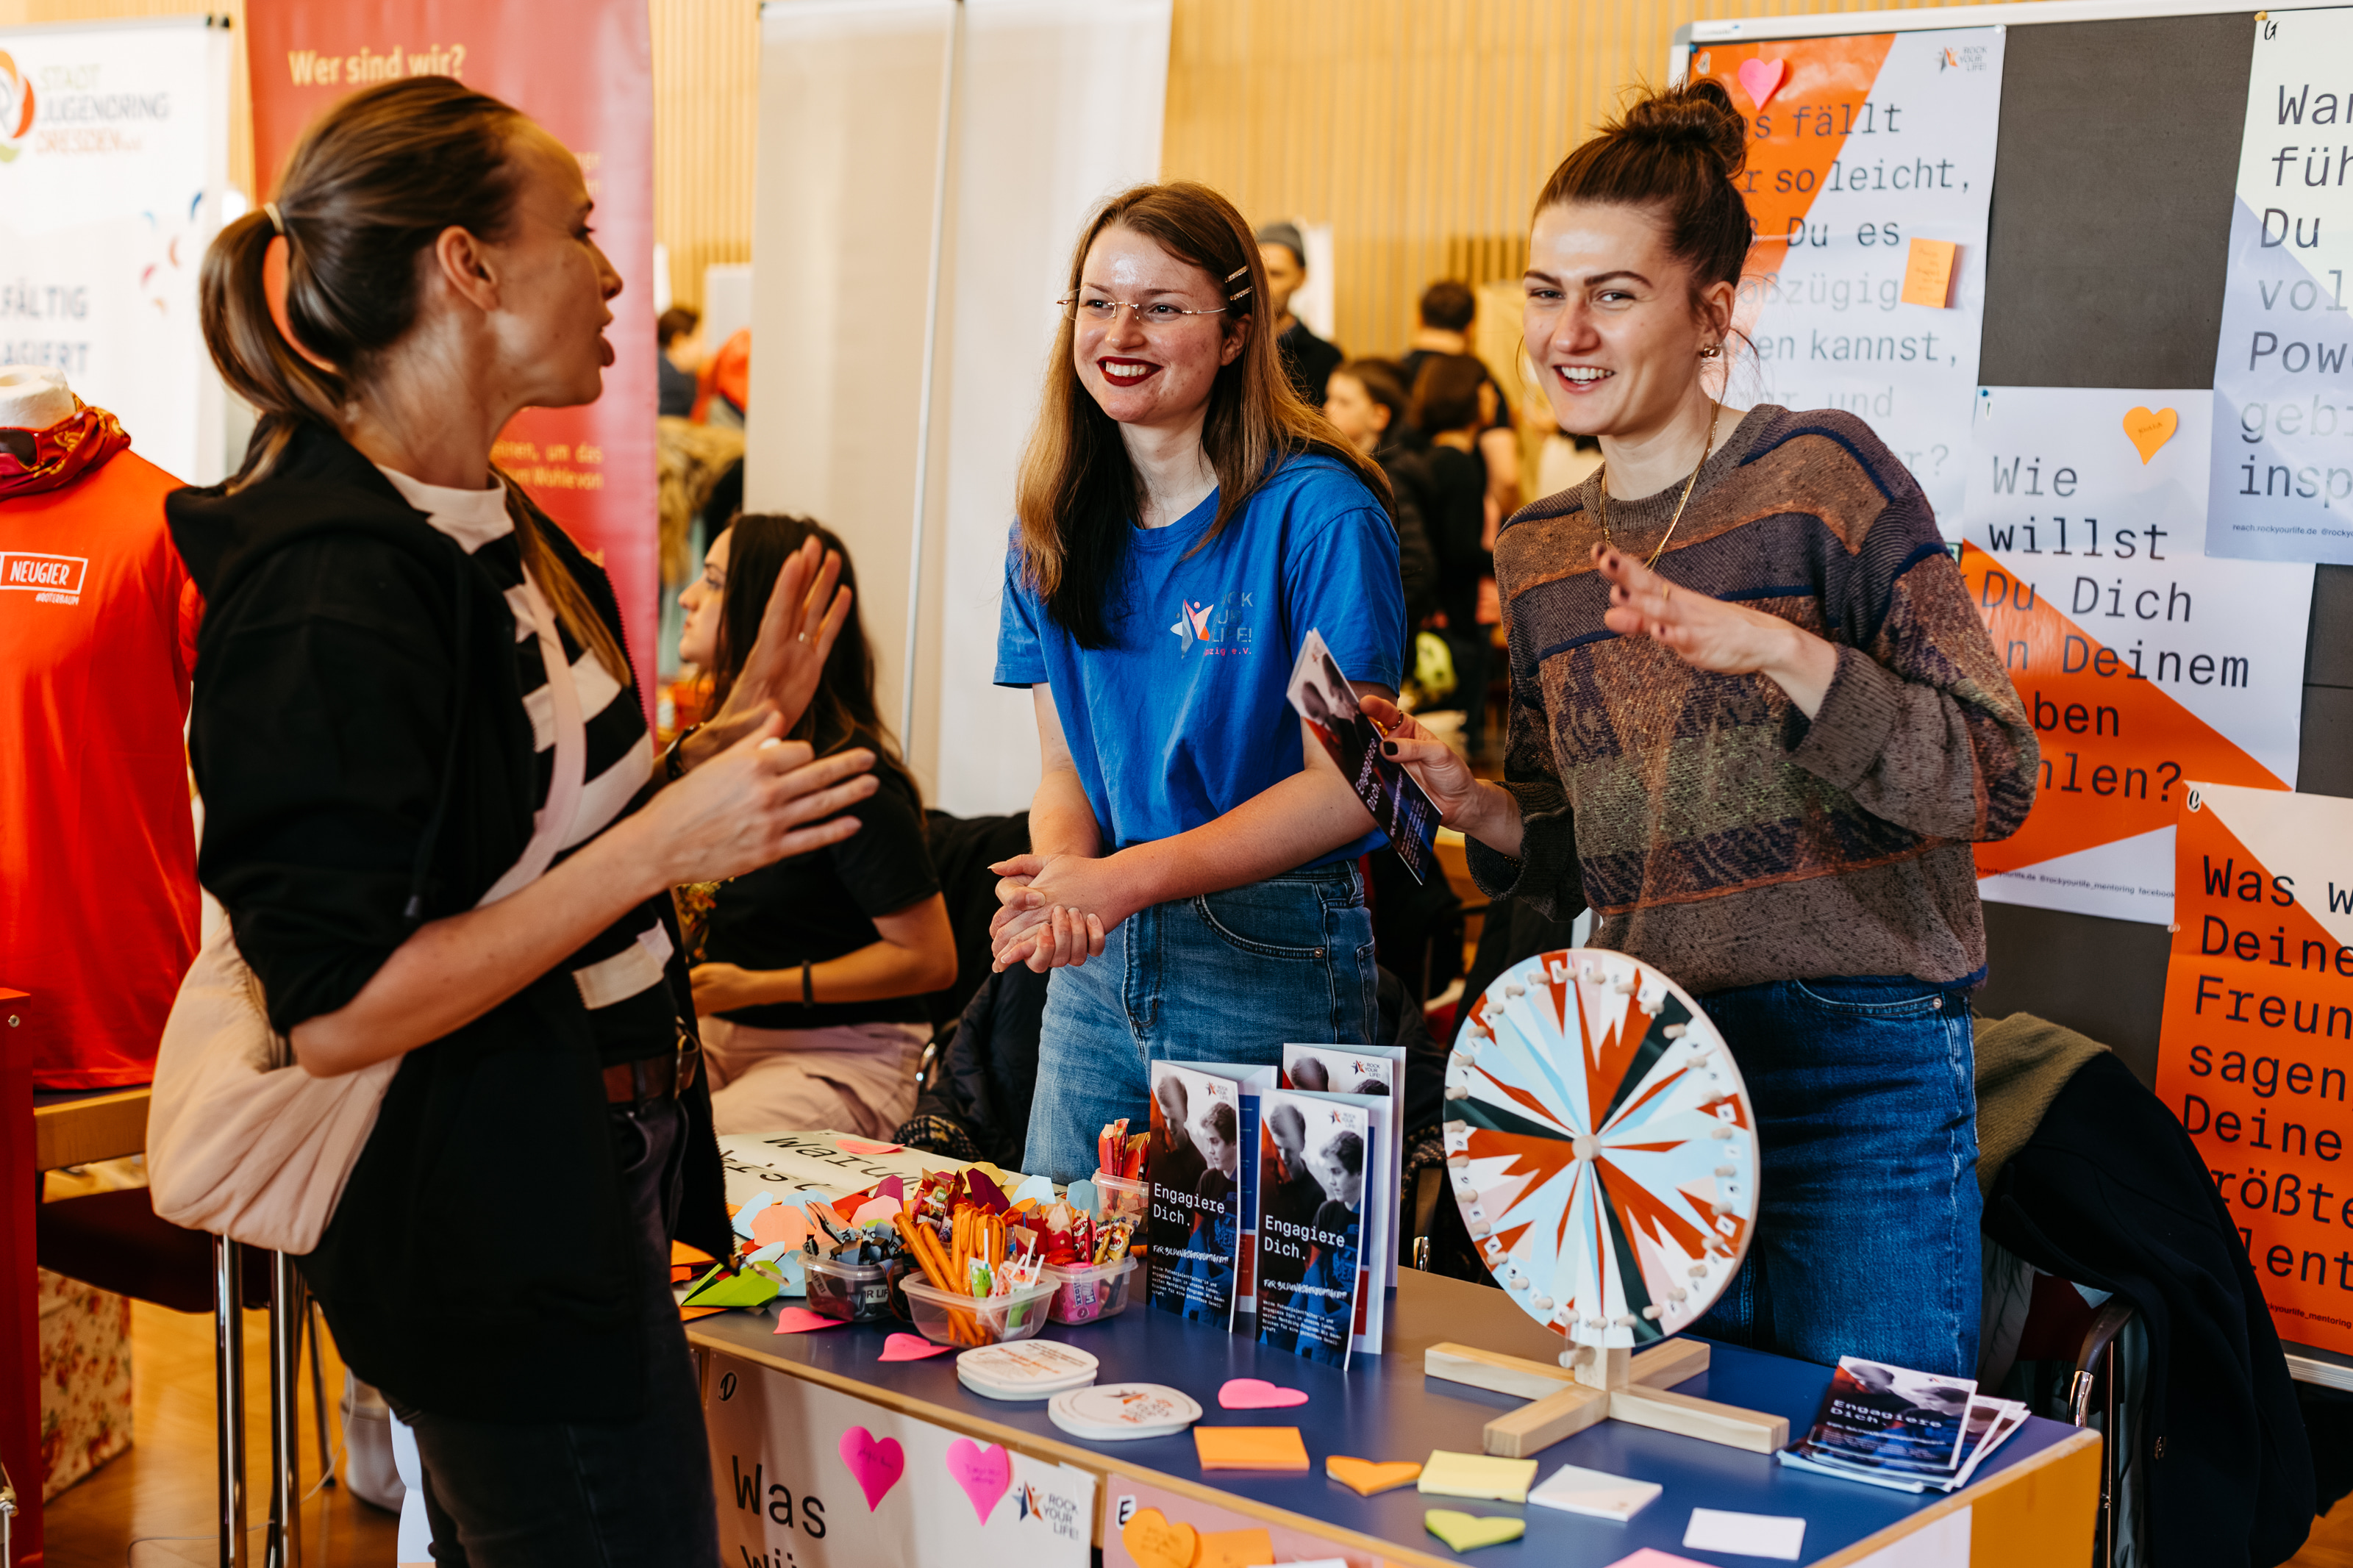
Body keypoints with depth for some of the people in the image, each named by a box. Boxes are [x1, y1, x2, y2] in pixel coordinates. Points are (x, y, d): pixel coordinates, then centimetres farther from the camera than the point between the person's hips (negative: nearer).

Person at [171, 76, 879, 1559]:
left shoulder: (496, 526, 9)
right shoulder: (333, 586, -22)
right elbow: (334, 1009, -24)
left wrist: (740, 727, 5)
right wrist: (667, 842, -25)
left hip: (585, 1198, 10)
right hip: (502, 1254, -10)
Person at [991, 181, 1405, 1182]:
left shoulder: (1316, 515, -12)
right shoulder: (1052, 532, 7)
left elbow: (1345, 787, -14)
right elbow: (1065, 768, 7)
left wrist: (1129, 878, -22)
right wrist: (1059, 881, -16)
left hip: (1272, 961, -5)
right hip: (1100, 962, 5)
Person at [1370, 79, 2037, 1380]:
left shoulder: (1822, 476, -7)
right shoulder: (1538, 552, 11)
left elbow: (1995, 782, -13)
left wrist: (1783, 651, -25)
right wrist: (1478, 809, -3)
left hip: (1859, 1069, -5)